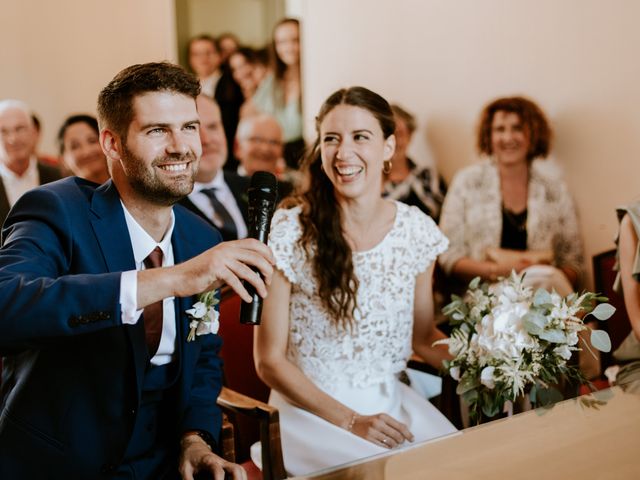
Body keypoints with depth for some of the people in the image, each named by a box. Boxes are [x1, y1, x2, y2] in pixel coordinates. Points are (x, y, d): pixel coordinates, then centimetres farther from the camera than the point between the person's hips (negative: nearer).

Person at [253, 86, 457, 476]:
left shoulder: (417, 230, 0)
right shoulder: (290, 231, -12)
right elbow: (270, 360, -8)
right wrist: (351, 421, -14)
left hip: (391, 403, 5)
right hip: (311, 411, -4)